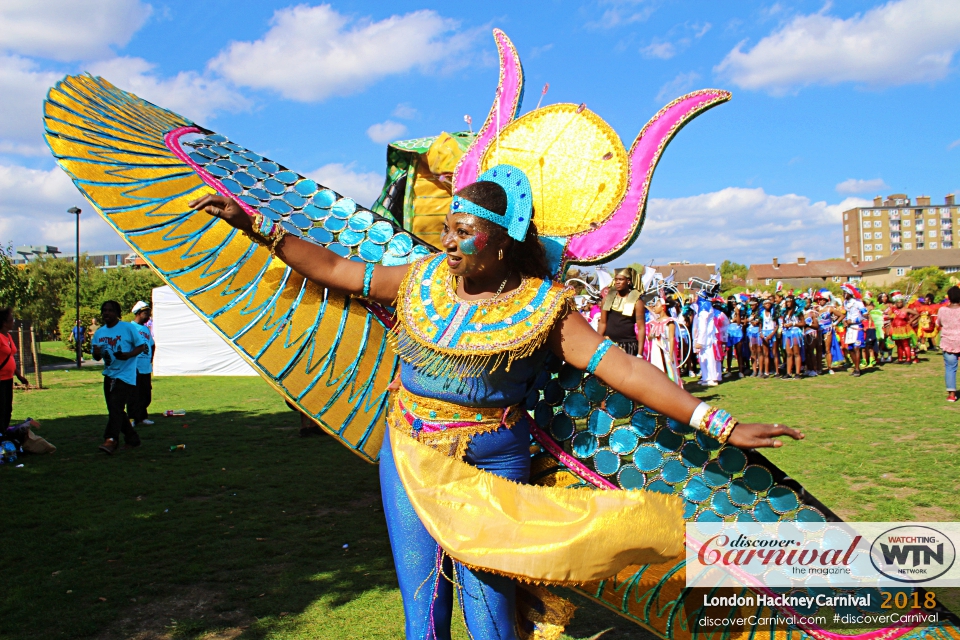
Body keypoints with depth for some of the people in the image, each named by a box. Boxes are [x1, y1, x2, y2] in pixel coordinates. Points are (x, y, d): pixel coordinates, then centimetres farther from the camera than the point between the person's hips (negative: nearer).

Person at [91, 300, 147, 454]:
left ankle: (111, 440, -25)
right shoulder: (99, 333, 10)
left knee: (116, 407, -19)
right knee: (114, 410, 12)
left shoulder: (128, 328, -6)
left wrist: (128, 355, -23)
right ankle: (132, 438, 24)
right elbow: (97, 357, 14)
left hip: (125, 375, -7)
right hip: (109, 375, 7)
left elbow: (141, 346, -5)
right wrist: (96, 353, -11)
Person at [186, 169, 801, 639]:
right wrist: (255, 224, 4)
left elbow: (621, 366, -16)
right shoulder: (422, 281, 0)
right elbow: (332, 268, 6)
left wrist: (718, 424, -22)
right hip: (409, 455, 4)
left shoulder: (542, 308, -11)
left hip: (491, 465, -3)